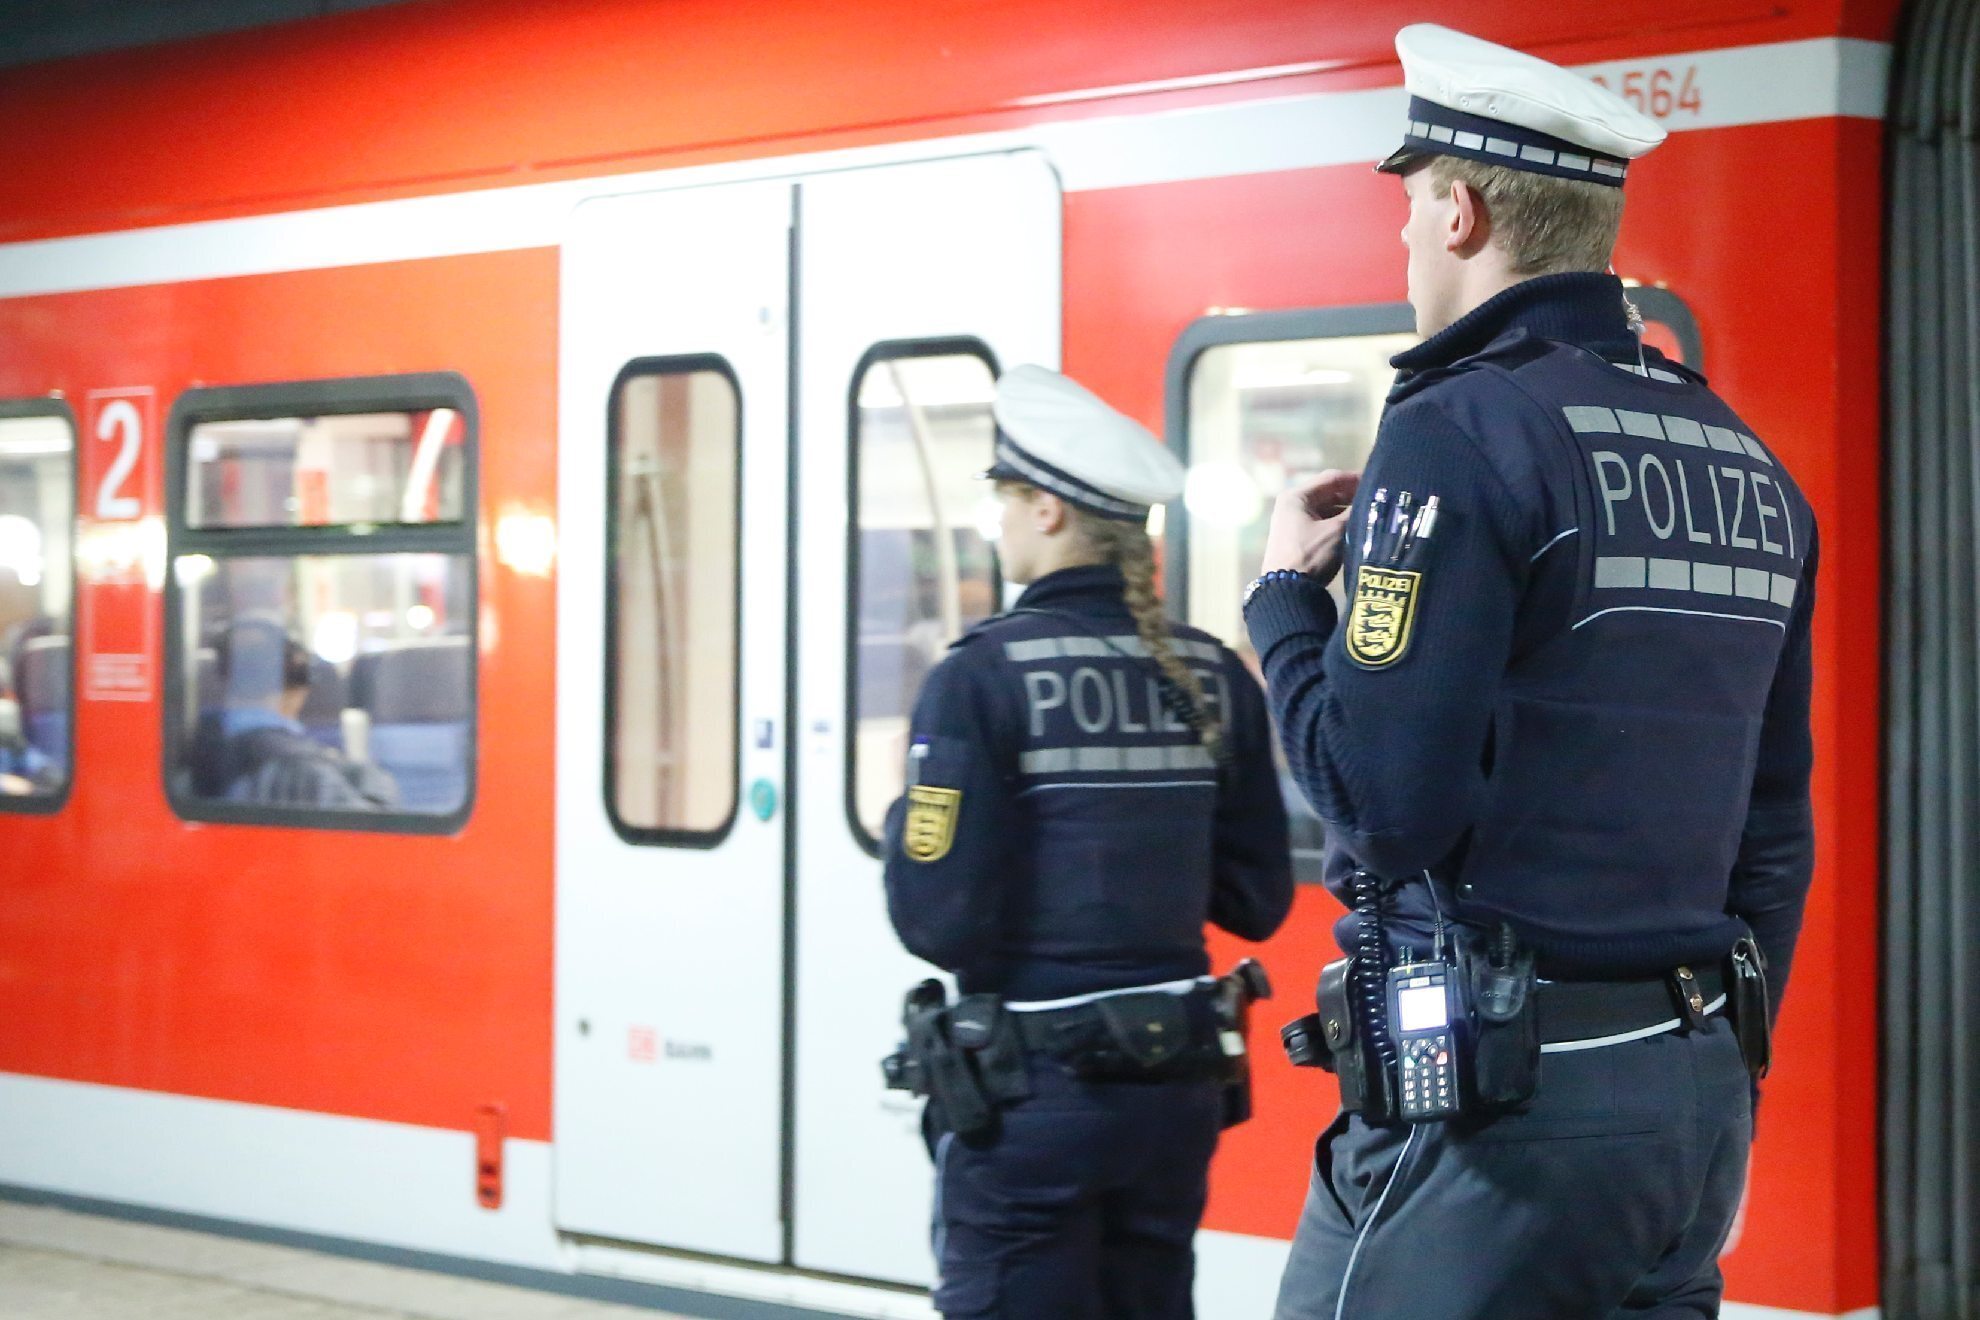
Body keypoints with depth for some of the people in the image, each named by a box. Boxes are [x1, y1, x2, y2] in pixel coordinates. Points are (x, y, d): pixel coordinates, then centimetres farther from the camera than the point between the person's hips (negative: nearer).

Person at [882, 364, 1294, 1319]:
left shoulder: (983, 676, -12)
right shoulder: (1215, 679, 4)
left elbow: (939, 921, -15)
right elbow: (1256, 902, 8)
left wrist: (908, 818, 3)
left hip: (1032, 1091, -5)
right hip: (1175, 1088, 6)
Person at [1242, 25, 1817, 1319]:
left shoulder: (1459, 434, -12)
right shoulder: (1748, 459, 13)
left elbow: (1386, 801, -17)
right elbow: (1776, 830, 16)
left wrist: (1287, 597, -1)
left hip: (1499, 1090, -8)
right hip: (1699, 1090, 8)